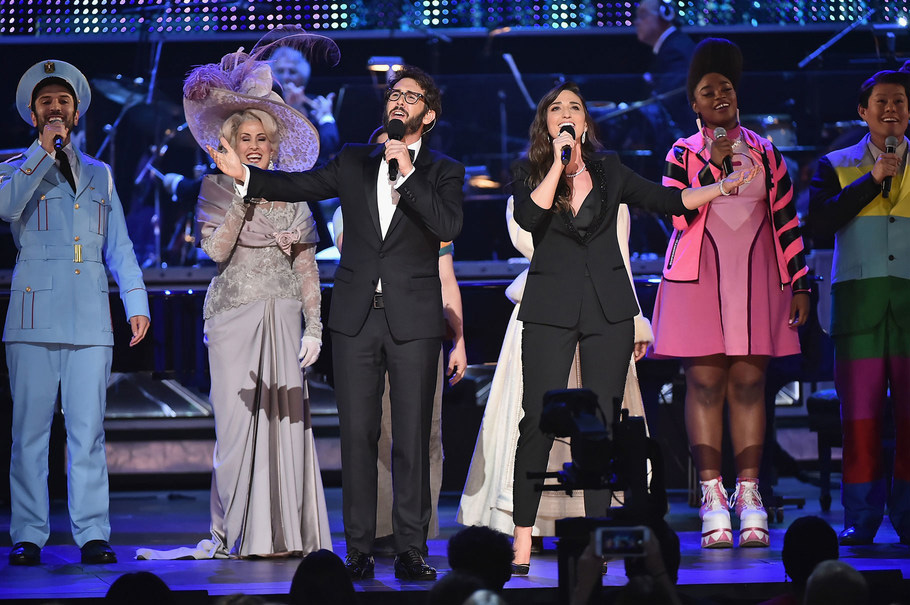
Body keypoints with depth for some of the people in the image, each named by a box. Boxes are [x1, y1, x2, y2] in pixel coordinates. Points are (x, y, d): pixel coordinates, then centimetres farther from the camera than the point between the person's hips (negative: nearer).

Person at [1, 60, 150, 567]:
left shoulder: (99, 175, 22)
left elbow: (119, 246, 21)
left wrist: (137, 302, 10)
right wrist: (44, 151, -8)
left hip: (91, 319, 2)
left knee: (88, 431, -3)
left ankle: (93, 533, -2)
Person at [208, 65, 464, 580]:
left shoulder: (443, 171, 6)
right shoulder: (354, 162, 14)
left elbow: (449, 224, -10)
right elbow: (299, 185, 10)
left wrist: (406, 171, -12)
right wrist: (245, 174, -3)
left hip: (414, 321, -2)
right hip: (357, 318, 2)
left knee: (413, 439, -2)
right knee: (358, 436, 1)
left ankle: (412, 551, 2)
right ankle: (359, 550, 4)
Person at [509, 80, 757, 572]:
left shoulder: (608, 170, 11)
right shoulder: (529, 171, 4)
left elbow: (667, 200, 15)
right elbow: (529, 217, -15)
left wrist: (723, 187, 10)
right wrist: (559, 161, -13)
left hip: (608, 307, 2)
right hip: (551, 306, -2)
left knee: (601, 422, 2)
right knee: (539, 420, -7)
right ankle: (522, 538, -1)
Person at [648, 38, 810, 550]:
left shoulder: (765, 153, 11)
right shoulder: (683, 155, 6)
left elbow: (787, 219, 10)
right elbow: (680, 215, -8)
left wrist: (800, 283, 5)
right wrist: (712, 164, -14)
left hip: (755, 278, 1)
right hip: (699, 278, -1)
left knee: (749, 381, -1)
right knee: (705, 382, -5)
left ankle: (749, 496, 2)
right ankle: (713, 498, -4)